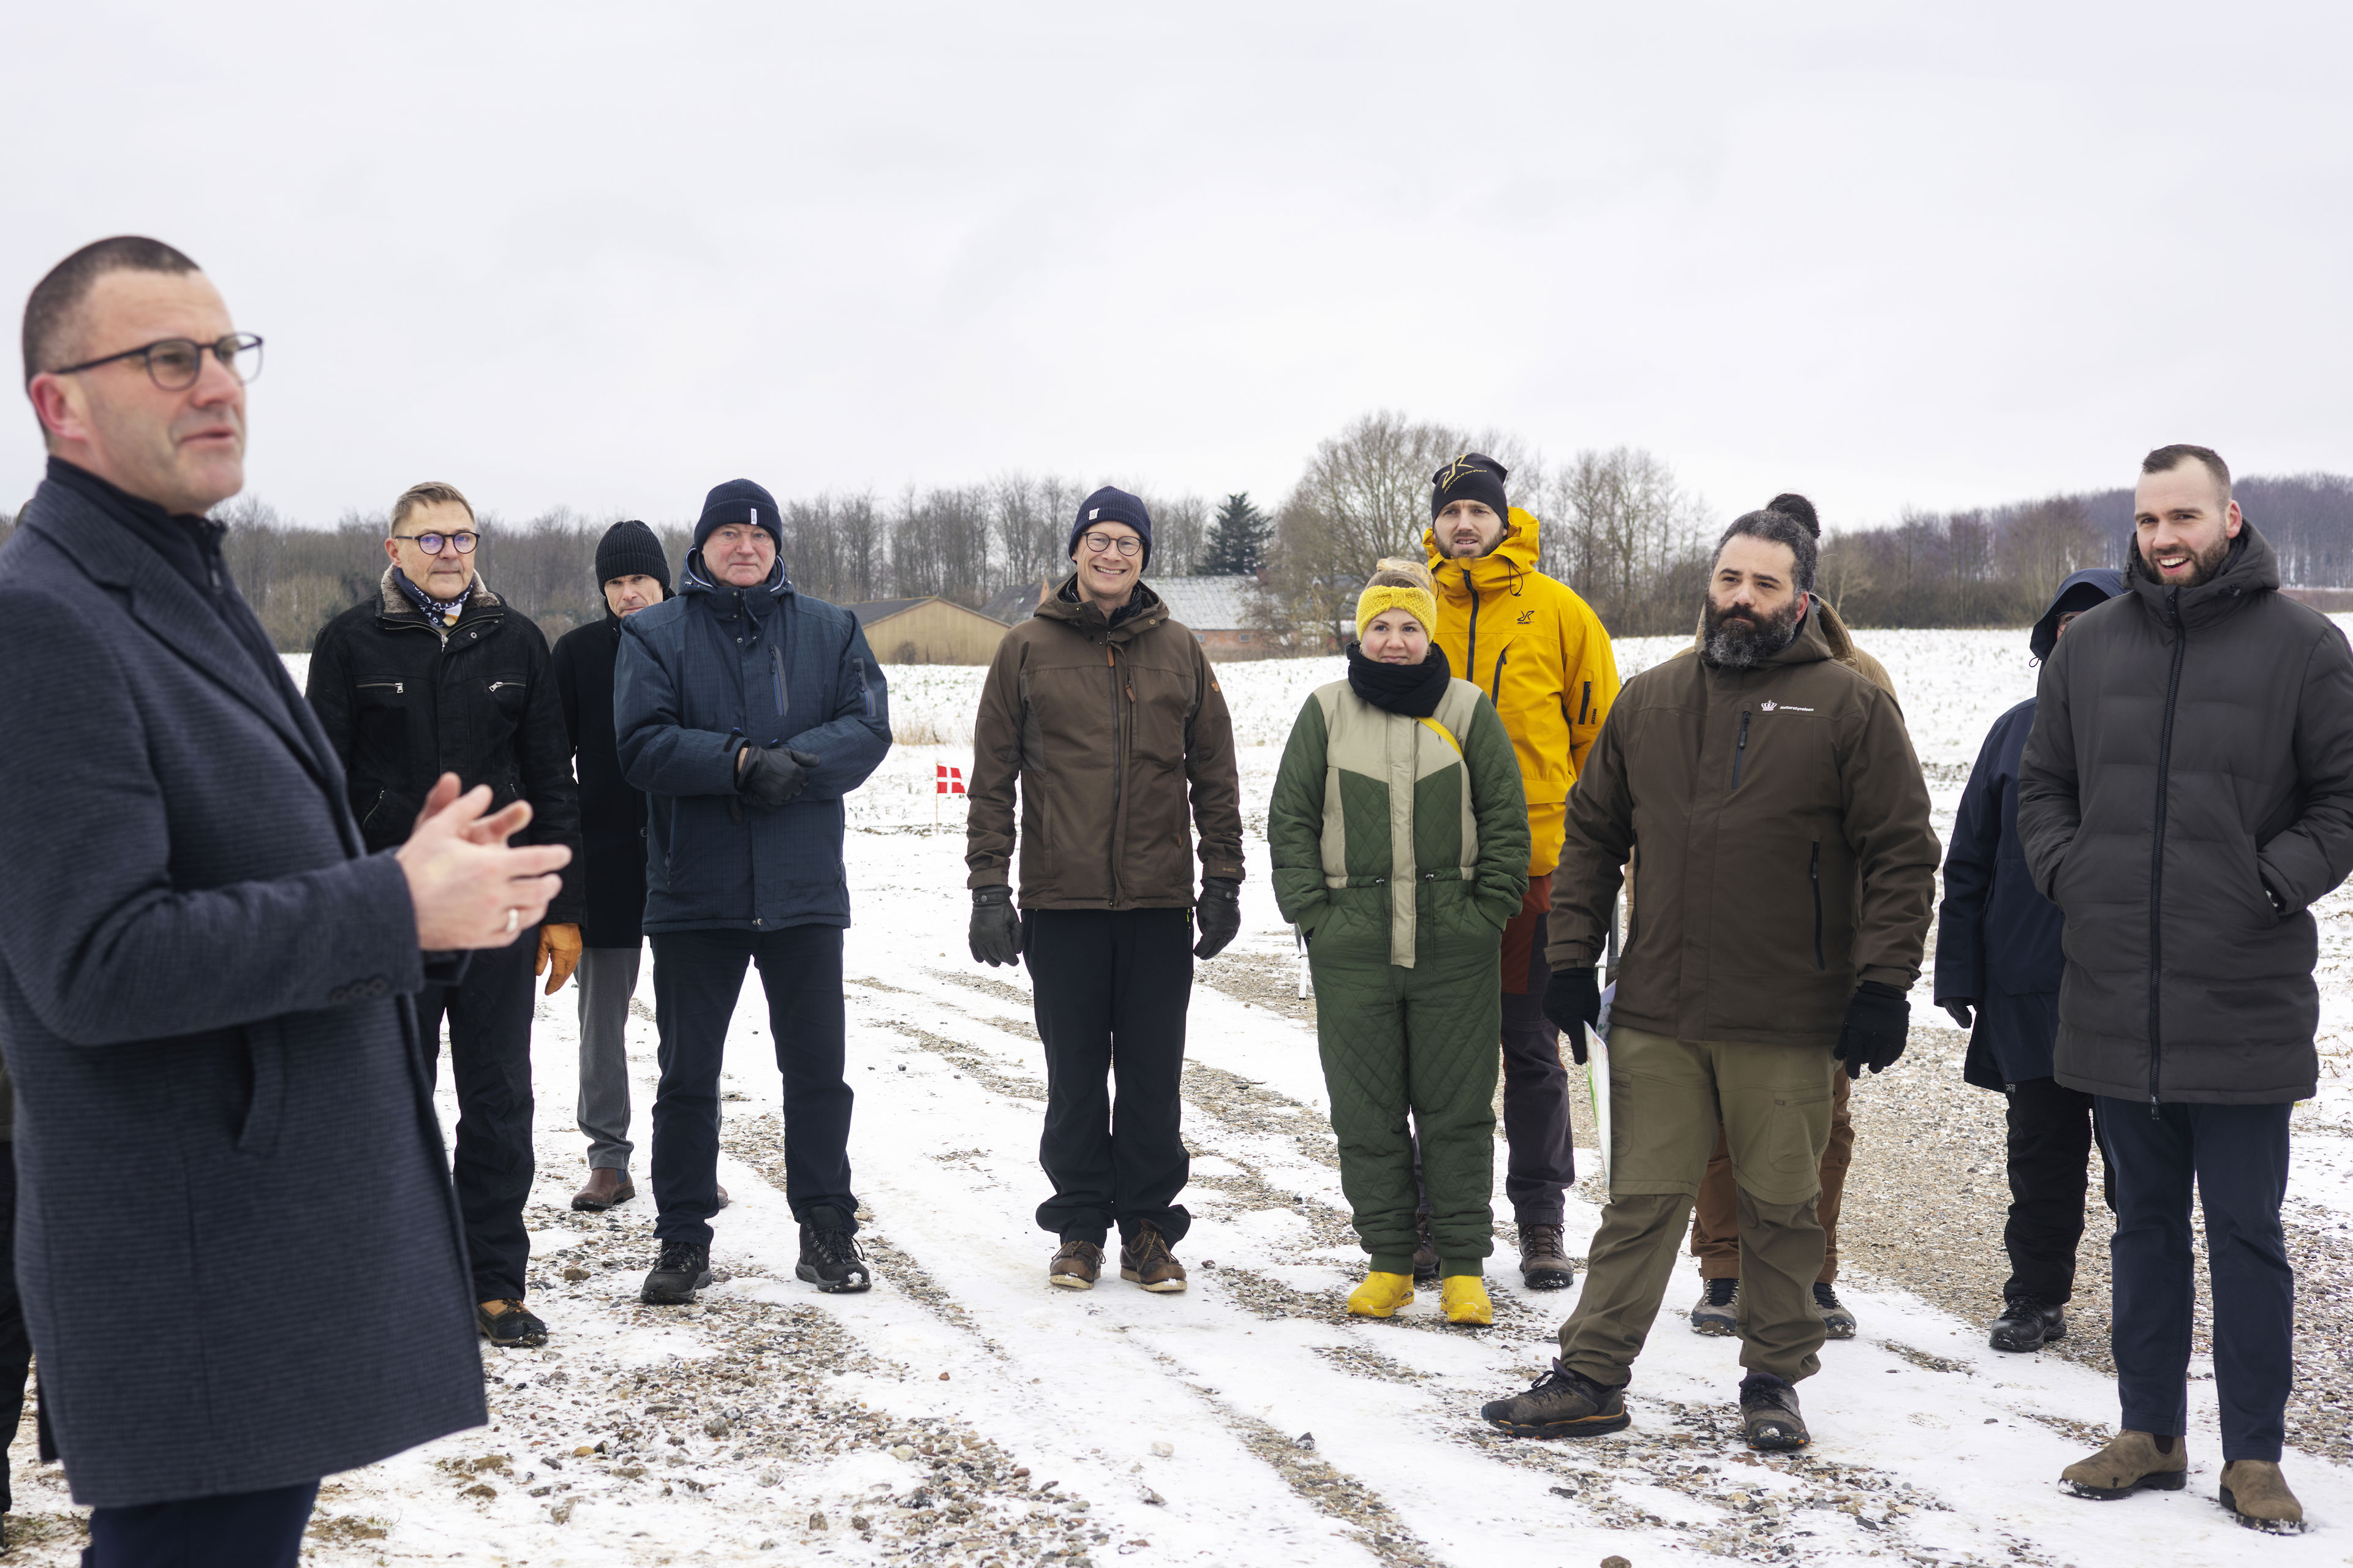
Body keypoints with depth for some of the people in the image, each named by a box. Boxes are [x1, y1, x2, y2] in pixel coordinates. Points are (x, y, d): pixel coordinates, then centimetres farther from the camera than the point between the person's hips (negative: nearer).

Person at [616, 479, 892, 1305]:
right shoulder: (655, 636, 2)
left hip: (804, 889, 1)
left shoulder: (831, 631, 8)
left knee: (817, 1068, 7)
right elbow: (643, 744, -9)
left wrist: (795, 764, -20)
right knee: (687, 1075, 7)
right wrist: (740, 762, -22)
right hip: (692, 891, -1)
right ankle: (683, 1239, 17)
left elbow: (867, 728, -3)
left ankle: (827, 1228, 18)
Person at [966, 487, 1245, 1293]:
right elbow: (993, 779, 3)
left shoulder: (1179, 651, 8)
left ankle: (1147, 1226, 16)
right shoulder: (1027, 650, 3)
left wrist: (1223, 880, 5)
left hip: (1160, 902, 1)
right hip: (1061, 901, -1)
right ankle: (1080, 1225, 17)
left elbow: (1214, 773, 11)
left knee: (1153, 1074, 5)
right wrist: (989, 888, -2)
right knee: (1075, 1075, 6)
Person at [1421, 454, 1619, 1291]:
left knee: (1533, 1051, 5)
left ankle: (1541, 1221, 15)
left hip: (1536, 862, -2)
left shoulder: (1557, 611, 1)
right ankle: (1436, 1215, 19)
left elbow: (1602, 730, 5)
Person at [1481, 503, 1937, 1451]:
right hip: (1655, 1016, 3)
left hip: (1788, 1024, -3)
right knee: (1641, 1201, 7)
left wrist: (1883, 985, -9)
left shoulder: (1850, 709, -2)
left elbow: (1902, 855, -3)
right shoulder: (1647, 703, 10)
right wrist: (1572, 958, 9)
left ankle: (1774, 1380, 23)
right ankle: (1591, 1378, 13)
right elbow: (1591, 834, 15)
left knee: (1781, 1208, 8)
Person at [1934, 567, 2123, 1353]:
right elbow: (1968, 862, 10)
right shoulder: (2019, 731, 8)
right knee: (2041, 1147, 9)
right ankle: (2036, 1297, 21)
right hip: (2031, 986, 2)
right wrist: (1959, 972, 6)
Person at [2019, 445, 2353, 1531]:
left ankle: (2254, 1456, 15)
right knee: (2144, 1223, 13)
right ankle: (2150, 1435, 24)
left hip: (2245, 1002, -3)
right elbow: (2041, 785, 17)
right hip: (2115, 996, 4)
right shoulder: (2088, 647, 8)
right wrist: (2070, 874, 1)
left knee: (2246, 1231, 4)